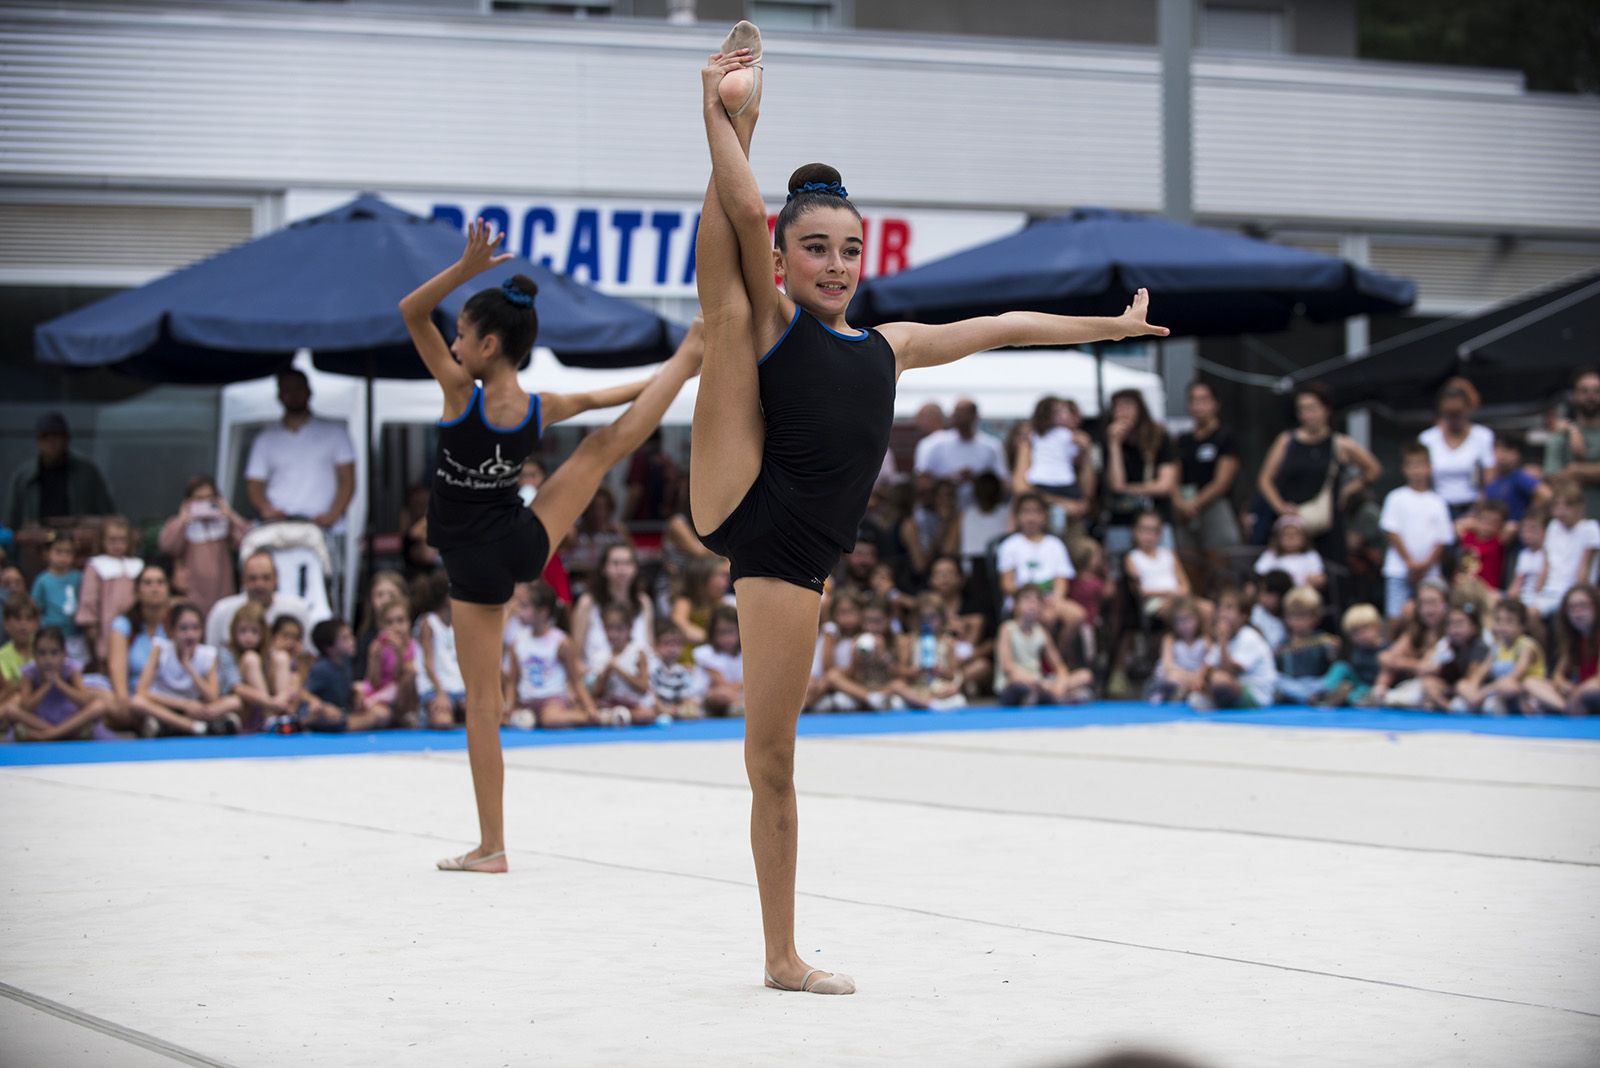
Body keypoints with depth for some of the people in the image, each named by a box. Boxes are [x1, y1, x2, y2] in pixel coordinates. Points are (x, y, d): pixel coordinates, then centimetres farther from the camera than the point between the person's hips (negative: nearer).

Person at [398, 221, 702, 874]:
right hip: (524, 544, 4)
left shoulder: (462, 395, -19)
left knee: (482, 701, 4)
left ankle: (491, 846, 8)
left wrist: (466, 268, -24)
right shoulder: (540, 409, -6)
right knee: (607, 444, 21)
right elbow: (590, 399, 16)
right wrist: (658, 378, 34)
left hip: (474, 567, -3)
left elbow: (412, 312, -16)